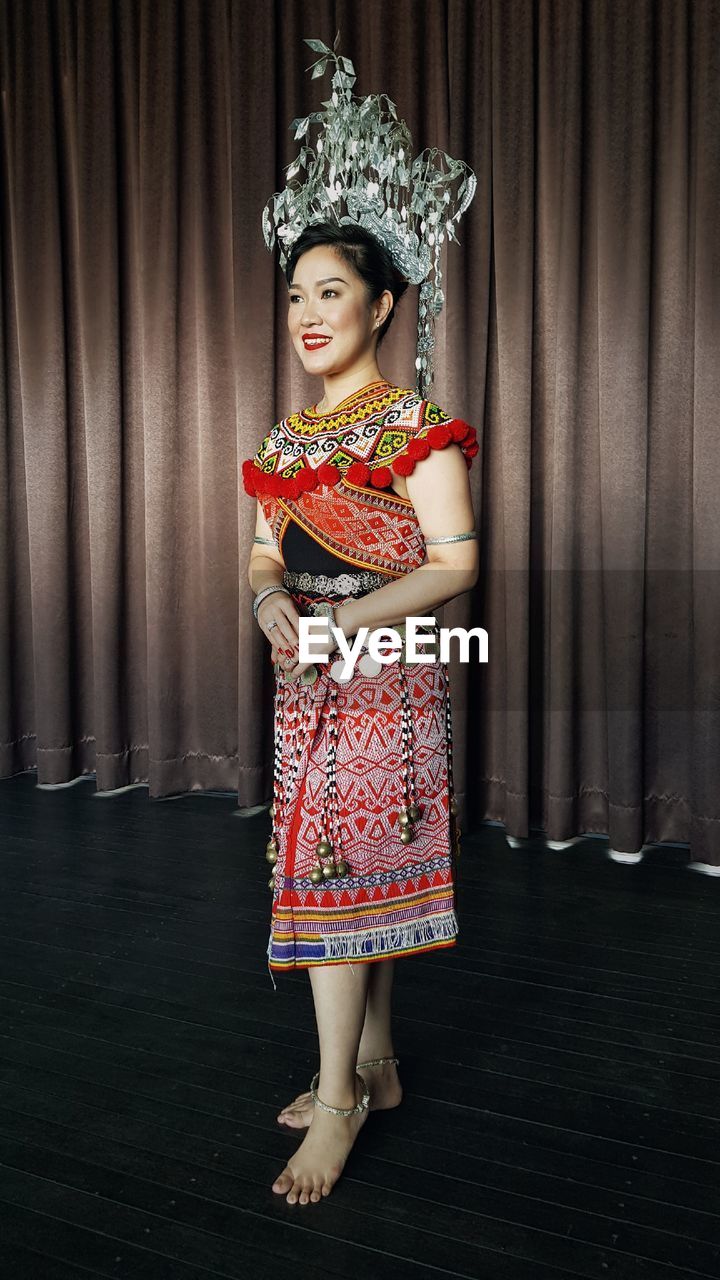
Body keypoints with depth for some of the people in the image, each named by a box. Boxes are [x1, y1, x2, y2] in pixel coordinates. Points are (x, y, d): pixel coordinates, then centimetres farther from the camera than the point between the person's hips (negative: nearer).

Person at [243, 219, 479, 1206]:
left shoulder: (416, 425, -8)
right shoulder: (286, 439, 14)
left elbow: (456, 564, -12)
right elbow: (267, 552, 14)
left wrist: (351, 617, -23)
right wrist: (268, 596, -9)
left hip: (382, 673, -7)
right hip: (305, 674, 7)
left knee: (331, 874, -4)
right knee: (365, 870, 14)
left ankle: (339, 1098, 13)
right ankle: (375, 1068, 29)